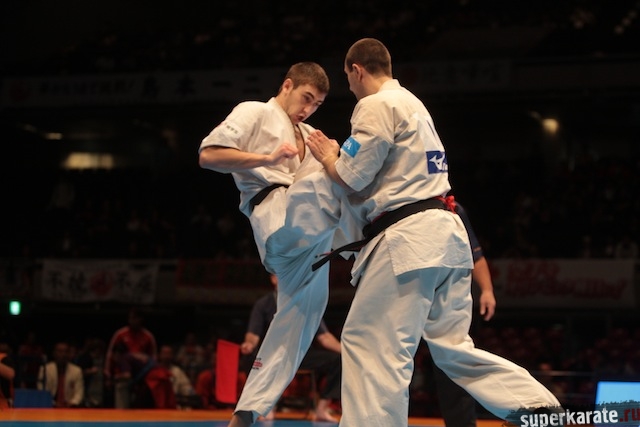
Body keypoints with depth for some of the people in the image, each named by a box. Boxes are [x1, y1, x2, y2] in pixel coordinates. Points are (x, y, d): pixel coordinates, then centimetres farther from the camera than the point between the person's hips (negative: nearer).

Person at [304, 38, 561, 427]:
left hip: (408, 239, -10)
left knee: (371, 343, -6)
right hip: (444, 233, 10)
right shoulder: (410, 103, 23)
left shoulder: (376, 106, -7)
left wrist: (328, 156, 12)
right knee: (453, 346, 12)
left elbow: (351, 178, -8)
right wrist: (341, 156, 25)